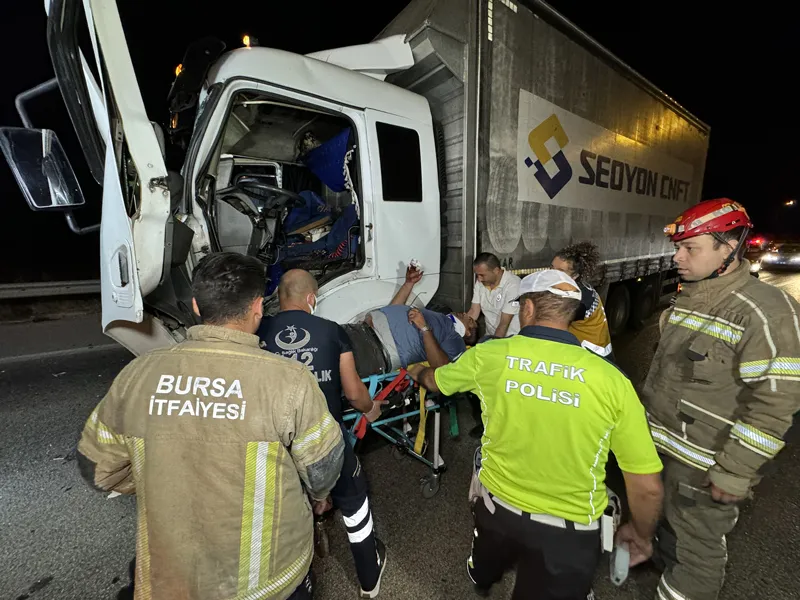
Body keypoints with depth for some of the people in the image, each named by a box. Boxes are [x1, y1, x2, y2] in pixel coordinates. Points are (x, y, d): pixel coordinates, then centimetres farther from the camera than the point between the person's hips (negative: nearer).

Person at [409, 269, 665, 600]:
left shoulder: (488, 355, -15)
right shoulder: (612, 379, -17)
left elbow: (435, 381, 4)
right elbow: (648, 487, -12)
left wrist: (418, 372, 29)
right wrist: (641, 534, 10)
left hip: (497, 505, 4)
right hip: (569, 528, -3)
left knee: (483, 573, 37)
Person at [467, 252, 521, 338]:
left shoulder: (513, 285, -18)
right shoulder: (480, 282, -1)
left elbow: (504, 323, -19)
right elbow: (474, 311, 1)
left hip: (511, 338, -4)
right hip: (489, 336, 5)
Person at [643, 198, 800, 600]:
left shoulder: (766, 312, -20)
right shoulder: (687, 299, 5)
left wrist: (733, 473, -19)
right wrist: (646, 423, 17)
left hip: (705, 466, -7)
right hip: (664, 447, 7)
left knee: (696, 548, 13)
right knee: (670, 526, 27)